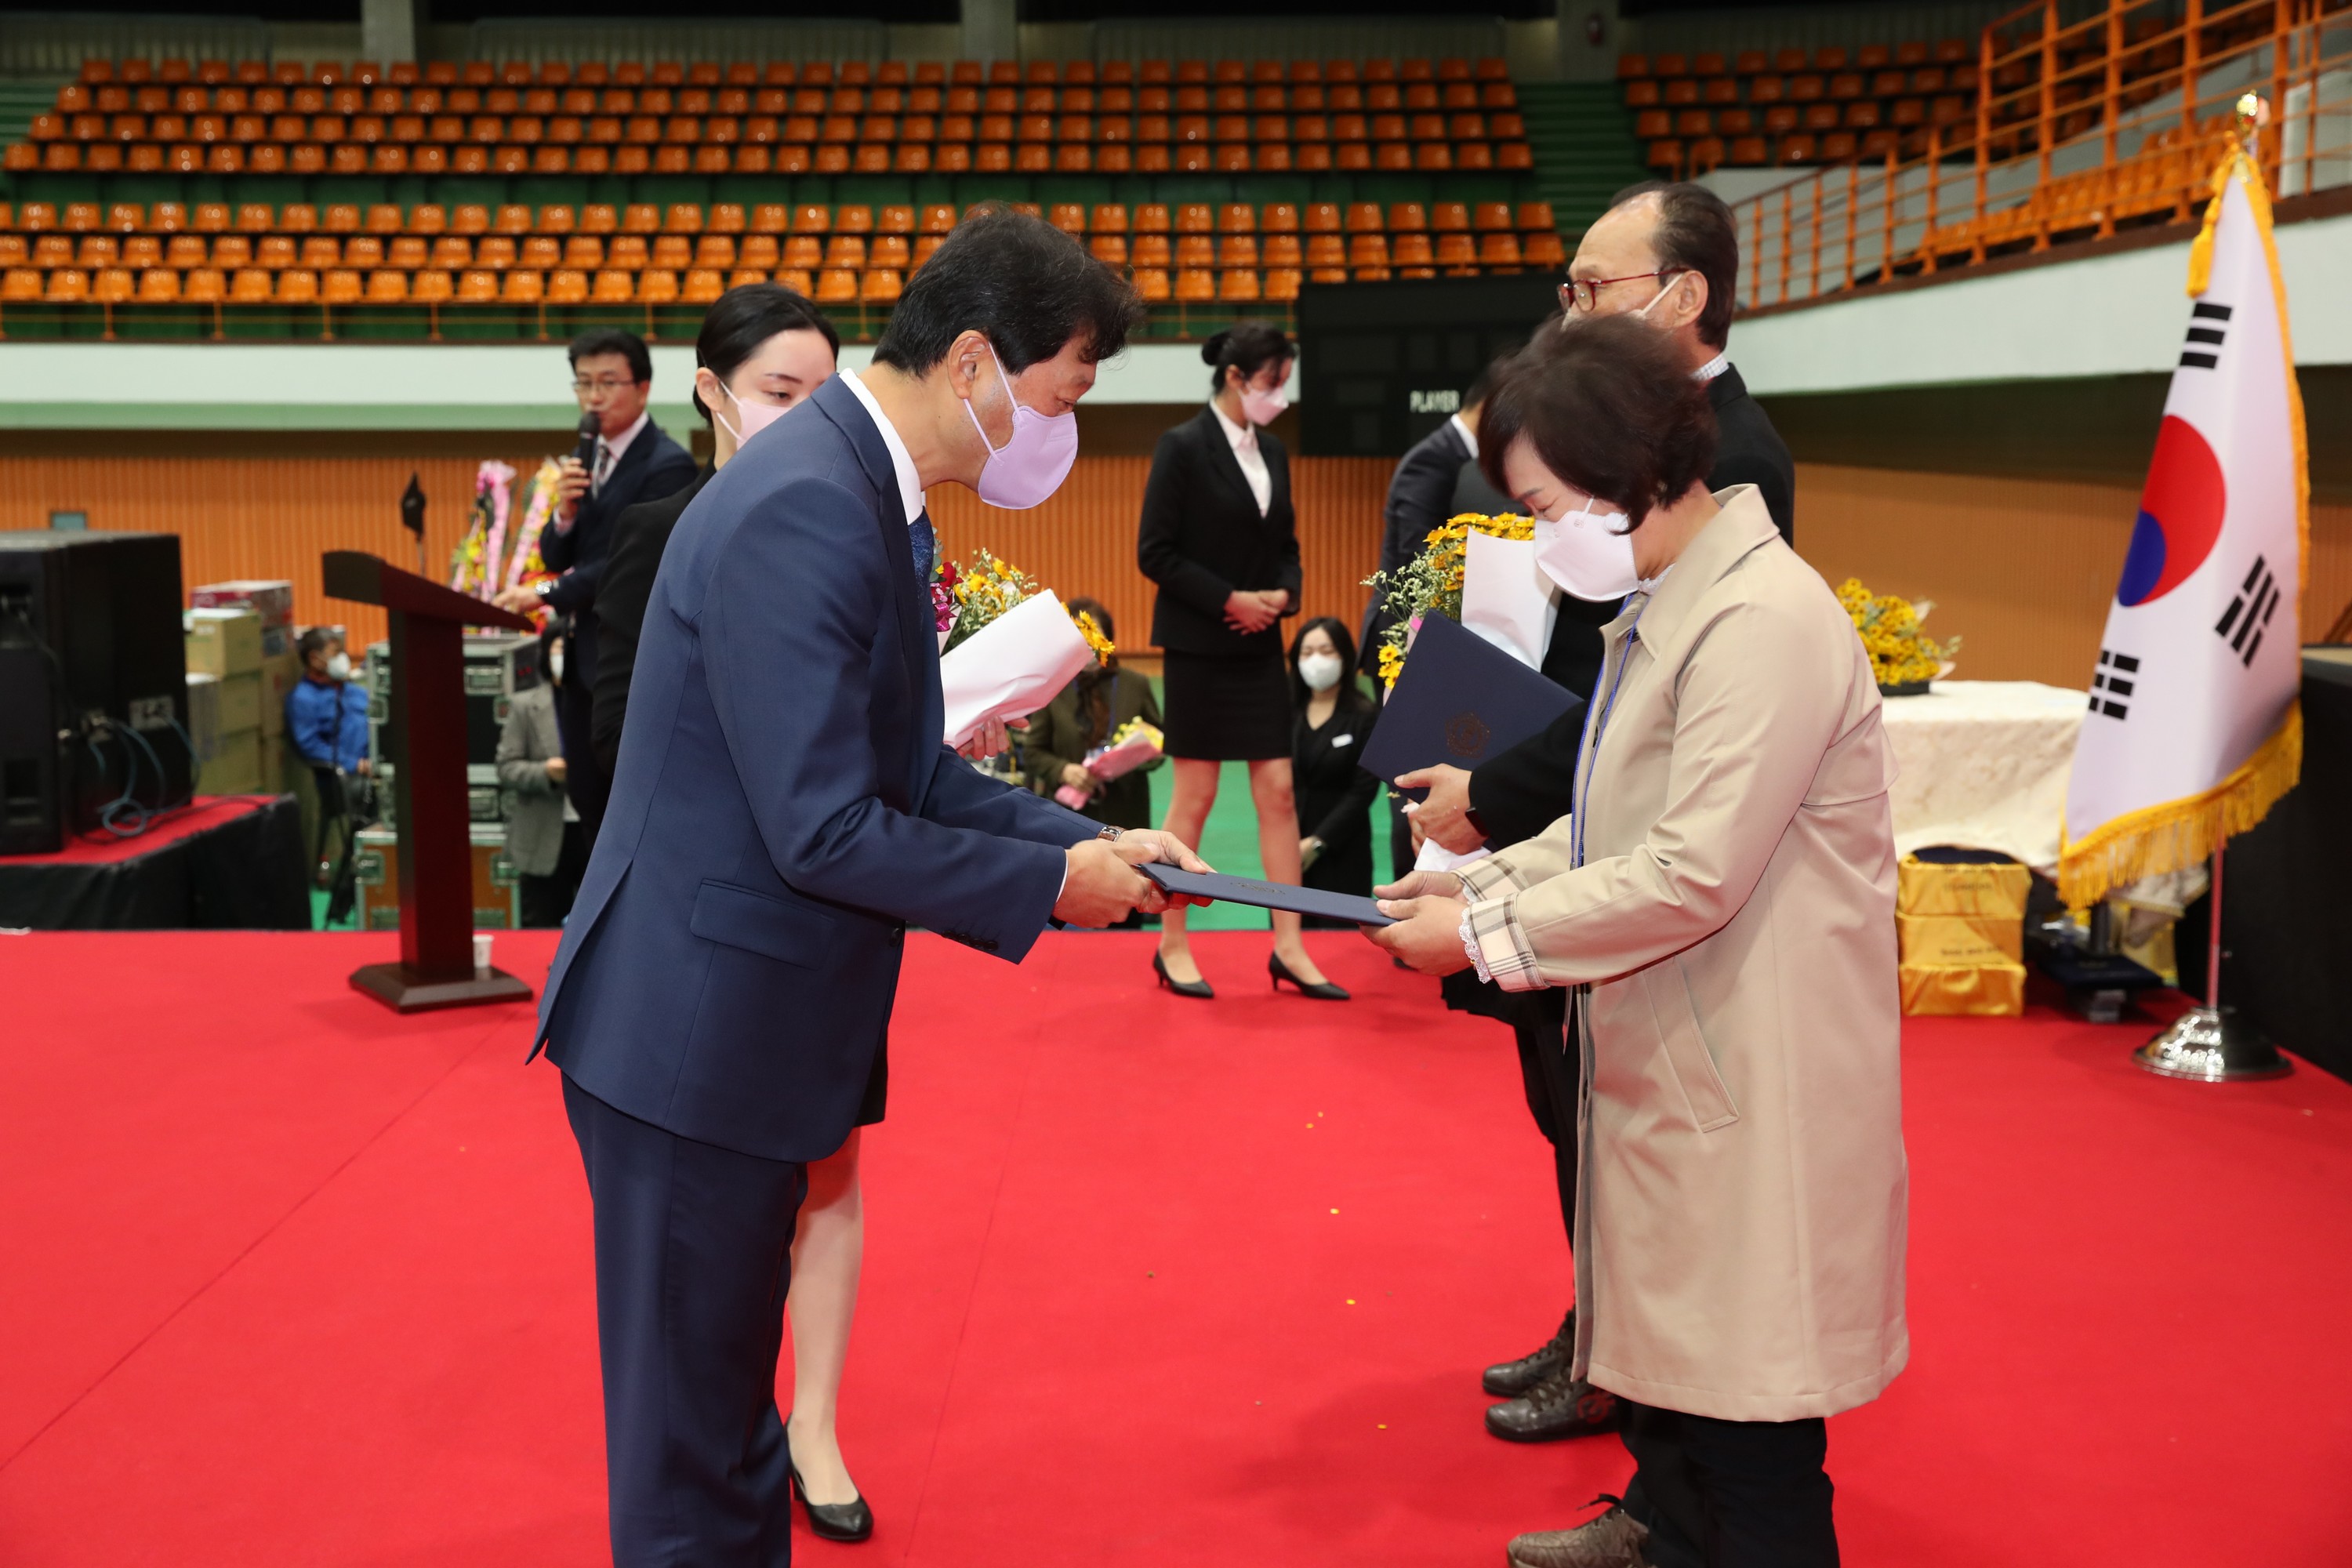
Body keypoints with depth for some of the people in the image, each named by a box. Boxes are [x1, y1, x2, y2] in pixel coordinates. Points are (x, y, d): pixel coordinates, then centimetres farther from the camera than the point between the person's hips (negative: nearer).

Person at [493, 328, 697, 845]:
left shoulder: (667, 466, -14)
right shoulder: (587, 459, 12)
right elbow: (556, 557, 11)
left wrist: (545, 594, -16)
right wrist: (564, 512, -10)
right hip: (585, 660, 8)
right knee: (588, 797, 15)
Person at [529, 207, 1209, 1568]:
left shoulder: (862, 488, 8)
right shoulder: (801, 512, -23)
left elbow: (907, 770, 13)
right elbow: (827, 834, -25)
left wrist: (1089, 840, 4)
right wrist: (1053, 886, -13)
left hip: (735, 1030, 10)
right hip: (694, 1034, -10)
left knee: (723, 1413, 23)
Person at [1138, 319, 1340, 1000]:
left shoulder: (1273, 451, 9)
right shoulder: (1183, 447, -10)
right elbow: (1155, 552, -12)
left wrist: (1283, 595, -4)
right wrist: (1230, 599, -16)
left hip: (1260, 646, 6)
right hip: (1200, 646, -6)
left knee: (1279, 792, 3)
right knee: (1194, 795, 0)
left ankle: (1288, 948, 8)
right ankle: (1172, 946, 12)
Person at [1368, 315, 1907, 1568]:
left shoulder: (1762, 621, -23)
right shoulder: (1666, 606, 10)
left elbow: (1694, 875, -26)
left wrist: (1486, 934, -18)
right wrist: (1487, 879, 3)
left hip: (1752, 1068, -10)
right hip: (1678, 1045, 10)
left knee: (1741, 1365, 3)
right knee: (1662, 1309, 24)